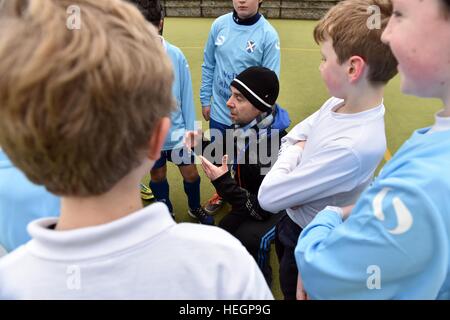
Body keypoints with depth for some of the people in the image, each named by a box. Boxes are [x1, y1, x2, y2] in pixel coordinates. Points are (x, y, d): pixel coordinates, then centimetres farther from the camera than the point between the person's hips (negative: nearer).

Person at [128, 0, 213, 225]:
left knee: (191, 173, 12)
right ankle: (166, 211, 47)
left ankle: (195, 208, 43)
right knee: (157, 175, 19)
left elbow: (186, 96, -5)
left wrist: (190, 130, 0)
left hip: (177, 130, 1)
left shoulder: (176, 56, -14)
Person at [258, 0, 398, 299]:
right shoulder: (341, 102, -11)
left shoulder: (352, 146, -38)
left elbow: (268, 196, -33)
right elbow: (292, 137, 4)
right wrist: (296, 152, -17)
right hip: (292, 220, 7)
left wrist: (293, 152, -17)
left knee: (293, 289, 22)